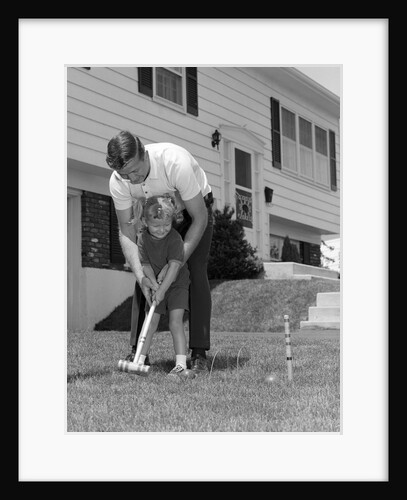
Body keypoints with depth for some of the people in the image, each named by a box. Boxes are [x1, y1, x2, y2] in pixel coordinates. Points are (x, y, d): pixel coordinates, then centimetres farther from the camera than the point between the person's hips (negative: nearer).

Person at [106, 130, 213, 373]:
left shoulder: (176, 162, -40)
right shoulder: (118, 182, -26)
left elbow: (200, 218, -32)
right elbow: (127, 231, -20)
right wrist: (140, 275, -34)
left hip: (195, 209, -3)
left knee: (196, 273, -20)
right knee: (145, 274, -10)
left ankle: (199, 354, -17)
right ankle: (138, 350, -1)